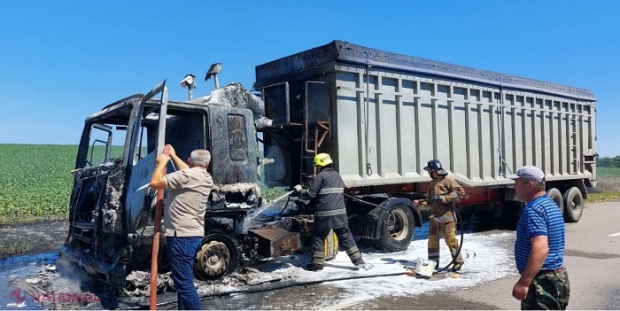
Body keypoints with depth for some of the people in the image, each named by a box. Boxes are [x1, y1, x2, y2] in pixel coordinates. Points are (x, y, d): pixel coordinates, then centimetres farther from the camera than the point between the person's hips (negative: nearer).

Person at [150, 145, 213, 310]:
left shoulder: (188, 175, -14)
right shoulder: (206, 178, 12)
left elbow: (155, 183, -14)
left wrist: (162, 162, 0)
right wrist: (173, 156, 41)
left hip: (181, 236, -9)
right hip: (193, 234, 9)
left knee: (184, 283, -8)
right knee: (184, 281, 19)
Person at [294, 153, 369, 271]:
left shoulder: (320, 176, -5)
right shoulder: (337, 176, 19)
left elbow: (310, 194, -6)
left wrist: (299, 190, 12)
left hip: (325, 214, -6)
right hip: (340, 212, 6)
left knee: (318, 237, 8)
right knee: (346, 236, 11)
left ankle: (317, 263, 10)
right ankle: (359, 261, 9)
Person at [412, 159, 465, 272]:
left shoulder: (447, 181, -5)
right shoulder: (431, 185, 18)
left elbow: (461, 192, -12)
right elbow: (429, 202, 20)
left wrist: (446, 198, -17)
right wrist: (420, 204, 2)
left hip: (446, 217, -7)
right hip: (434, 217, 7)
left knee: (450, 239, -4)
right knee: (432, 240, 9)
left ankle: (458, 261, 9)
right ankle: (433, 262, 20)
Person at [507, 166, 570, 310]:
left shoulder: (533, 209, -20)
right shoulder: (551, 205, 14)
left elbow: (540, 248, -31)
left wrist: (523, 282, -31)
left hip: (542, 281, -11)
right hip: (558, 278, 11)